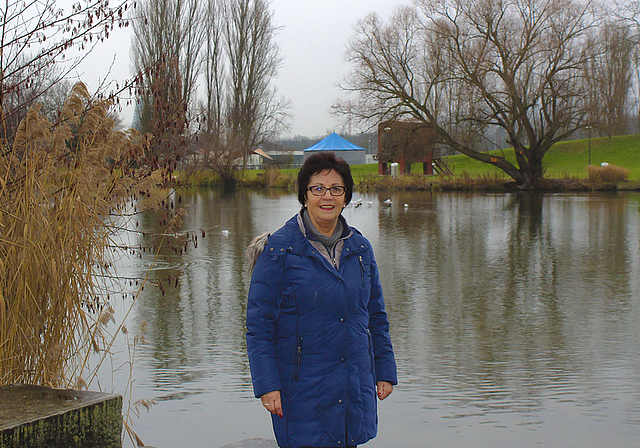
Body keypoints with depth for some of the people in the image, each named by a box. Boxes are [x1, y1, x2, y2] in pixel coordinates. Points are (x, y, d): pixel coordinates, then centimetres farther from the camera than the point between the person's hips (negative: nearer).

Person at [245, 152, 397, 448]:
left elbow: (376, 317, 16)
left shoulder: (360, 249, 8)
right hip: (303, 388, -4)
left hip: (354, 388, 5)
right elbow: (258, 325, -7)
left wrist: (385, 371, 12)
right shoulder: (279, 249, -7)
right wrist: (267, 385, -12)